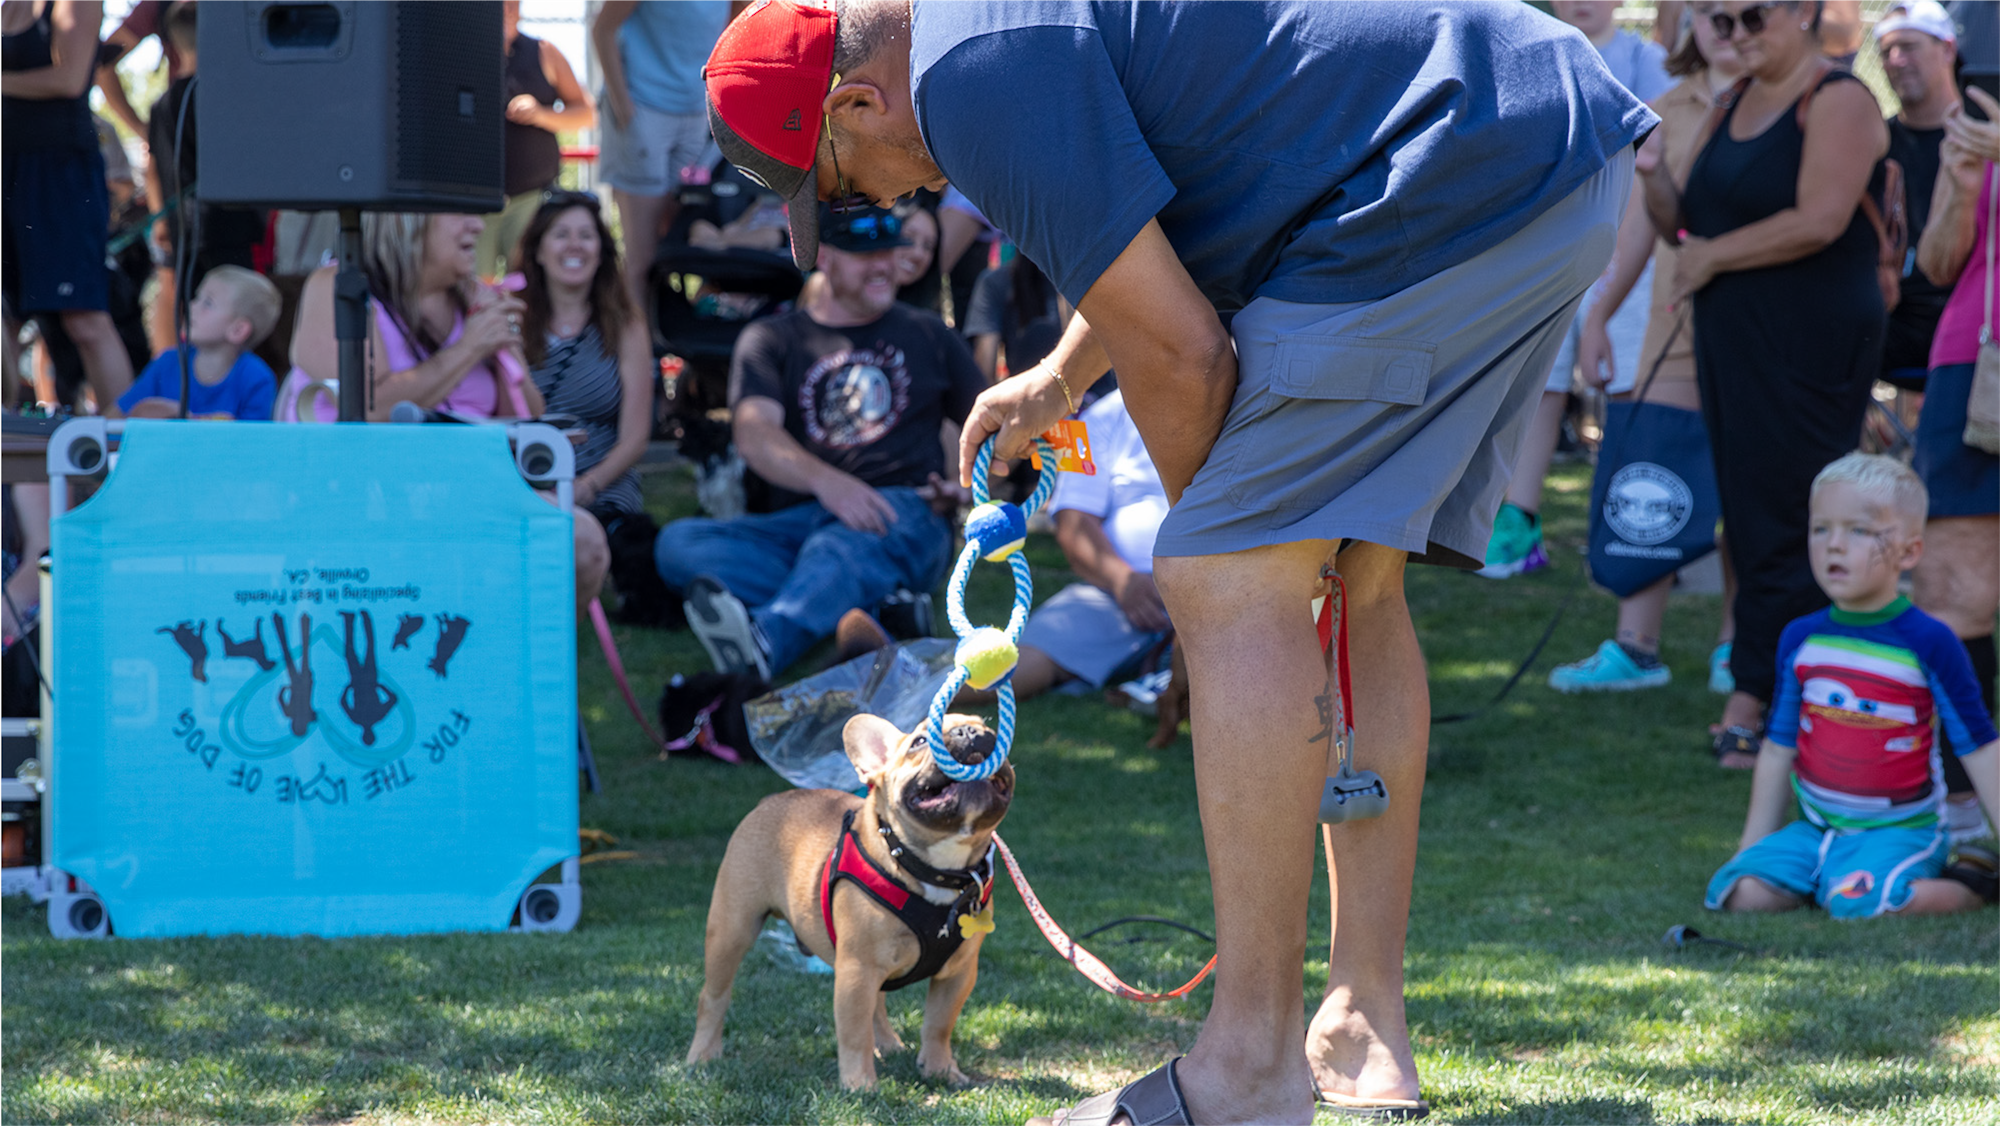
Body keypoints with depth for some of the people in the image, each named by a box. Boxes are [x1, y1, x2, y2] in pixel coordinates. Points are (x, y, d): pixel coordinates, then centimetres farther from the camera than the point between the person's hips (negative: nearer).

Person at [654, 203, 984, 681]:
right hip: (802, 519, 2)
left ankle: (762, 647, -72)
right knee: (679, 543, -27)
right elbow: (754, 436, -2)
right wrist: (825, 480, -24)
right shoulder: (772, 340, 17)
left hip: (907, 519, -2)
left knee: (844, 548, -40)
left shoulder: (926, 334, 24)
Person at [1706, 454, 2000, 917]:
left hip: (1898, 830, -5)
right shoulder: (1800, 640, 6)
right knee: (1740, 894, -18)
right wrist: (1751, 849, 14)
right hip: (1815, 828, 5)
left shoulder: (1929, 644, -9)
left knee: (1857, 901, -33)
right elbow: (1778, 751, 15)